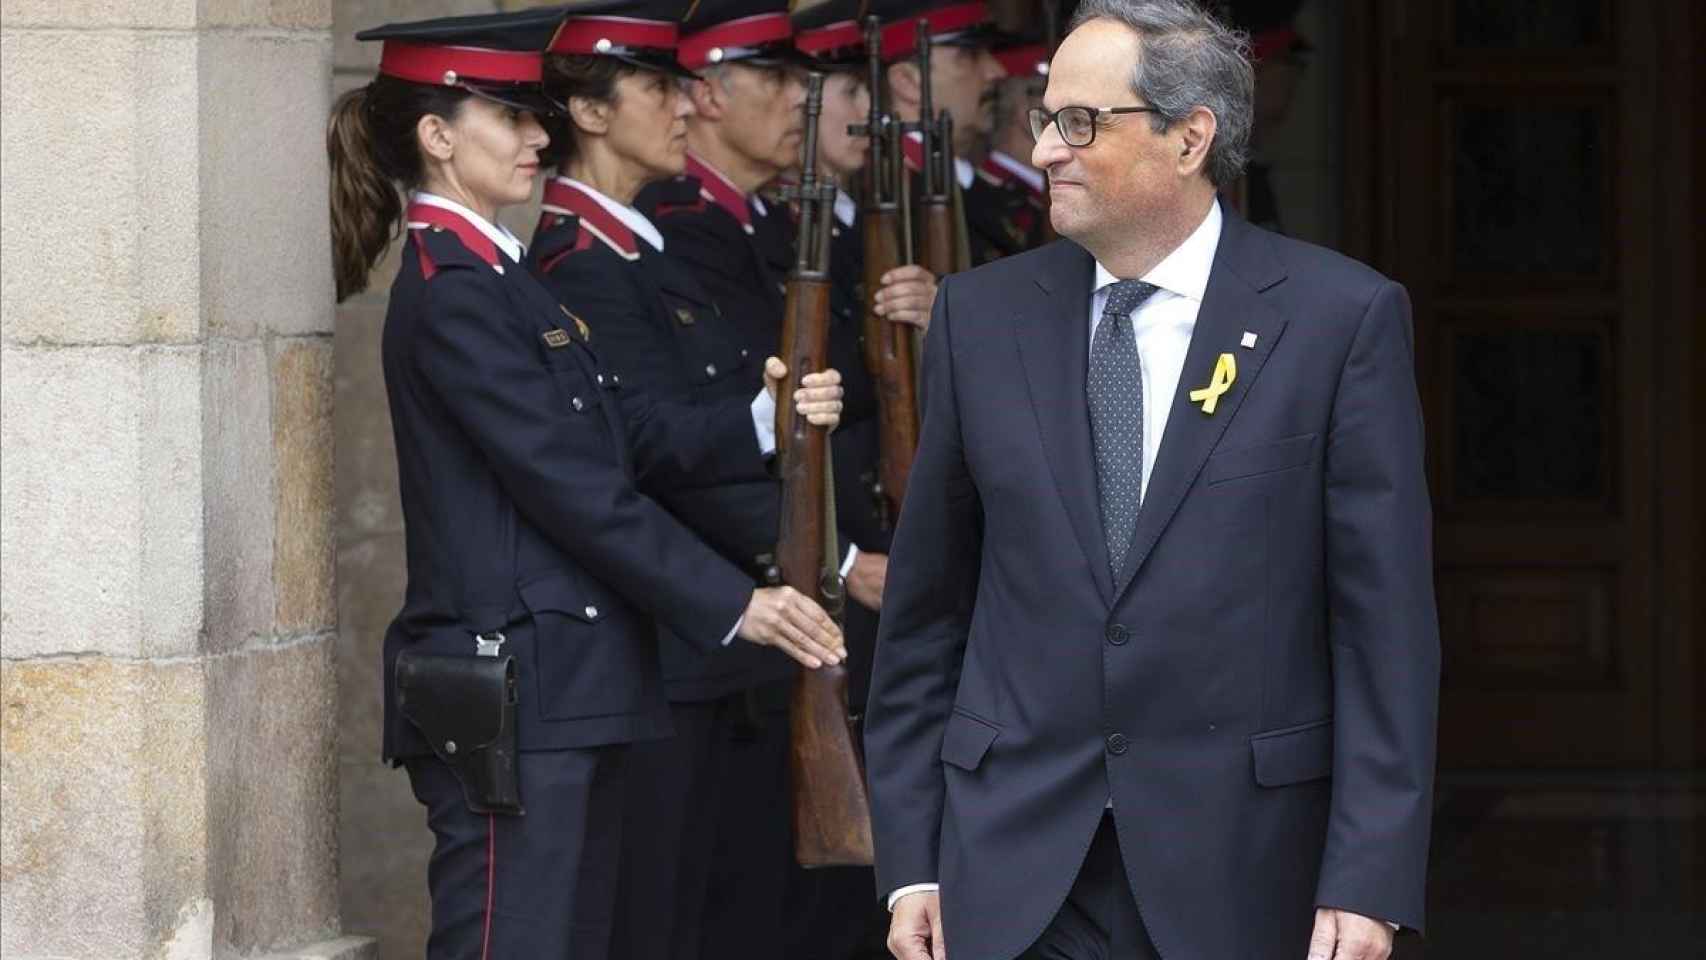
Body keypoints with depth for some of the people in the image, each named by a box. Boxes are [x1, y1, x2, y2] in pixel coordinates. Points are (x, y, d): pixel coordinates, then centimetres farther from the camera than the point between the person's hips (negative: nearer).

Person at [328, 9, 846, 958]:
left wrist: (763, 419, -6)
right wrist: (733, 606, -15)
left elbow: (629, 431, 11)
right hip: (508, 701, -10)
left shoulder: (499, 277, 17)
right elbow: (577, 488, -18)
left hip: (565, 692, 10)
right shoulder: (451, 296, -14)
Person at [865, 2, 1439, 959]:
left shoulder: (1343, 318, -3)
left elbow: (1386, 620, -5)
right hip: (1014, 879, 3)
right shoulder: (983, 316, 7)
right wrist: (911, 861, 6)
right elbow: (926, 605, 10)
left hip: (1239, 876, -2)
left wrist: (1370, 881, -11)